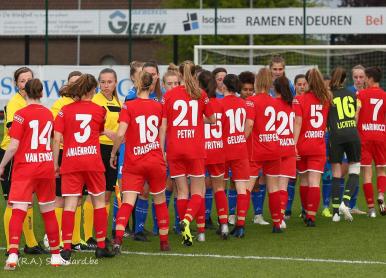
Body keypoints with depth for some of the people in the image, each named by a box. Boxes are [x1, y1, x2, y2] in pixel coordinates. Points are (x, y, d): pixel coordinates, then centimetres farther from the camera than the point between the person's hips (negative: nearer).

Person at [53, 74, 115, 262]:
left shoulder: (65, 110, 2)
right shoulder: (99, 110, 5)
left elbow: (57, 139, -3)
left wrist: (55, 162, 2)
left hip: (70, 162, 0)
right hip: (93, 161, 0)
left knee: (69, 205, -3)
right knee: (99, 202, 13)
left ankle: (66, 248, -10)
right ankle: (101, 246, 17)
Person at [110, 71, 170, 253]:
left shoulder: (128, 106, -9)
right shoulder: (158, 106, 3)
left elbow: (120, 134, -18)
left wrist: (113, 153, -5)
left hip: (133, 163, -2)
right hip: (156, 161, 3)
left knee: (127, 202, -8)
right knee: (160, 201, 17)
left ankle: (118, 240, -25)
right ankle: (164, 241, 24)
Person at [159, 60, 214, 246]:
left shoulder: (168, 95, 1)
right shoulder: (201, 95, 1)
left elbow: (163, 126, -1)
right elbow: (212, 119, 14)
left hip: (174, 150, 1)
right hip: (196, 149, -1)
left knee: (182, 192, 8)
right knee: (198, 192, 5)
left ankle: (185, 233, 6)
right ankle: (187, 220, -22)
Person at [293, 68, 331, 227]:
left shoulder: (299, 100, -7)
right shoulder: (326, 99, 3)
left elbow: (298, 123, -13)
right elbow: (329, 123, 10)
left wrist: (294, 145, -15)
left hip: (302, 144, -1)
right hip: (319, 146, 1)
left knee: (304, 180, 15)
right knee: (314, 182, -3)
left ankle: (307, 213, 27)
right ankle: (311, 215, -13)